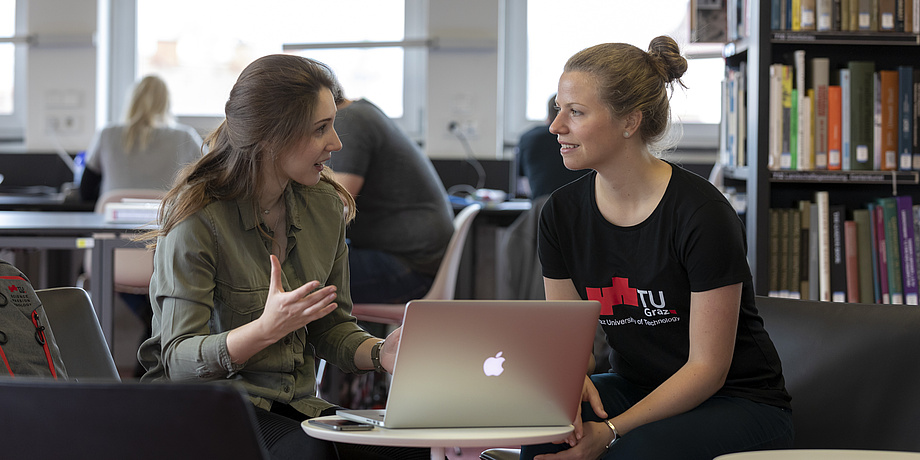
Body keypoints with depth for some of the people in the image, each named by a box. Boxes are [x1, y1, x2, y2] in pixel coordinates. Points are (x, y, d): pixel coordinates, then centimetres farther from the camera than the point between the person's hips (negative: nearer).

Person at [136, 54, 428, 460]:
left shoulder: (326, 207, 6)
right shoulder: (195, 219, -14)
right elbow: (178, 361, -16)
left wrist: (380, 353, -9)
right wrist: (266, 328, -32)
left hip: (295, 404, 5)